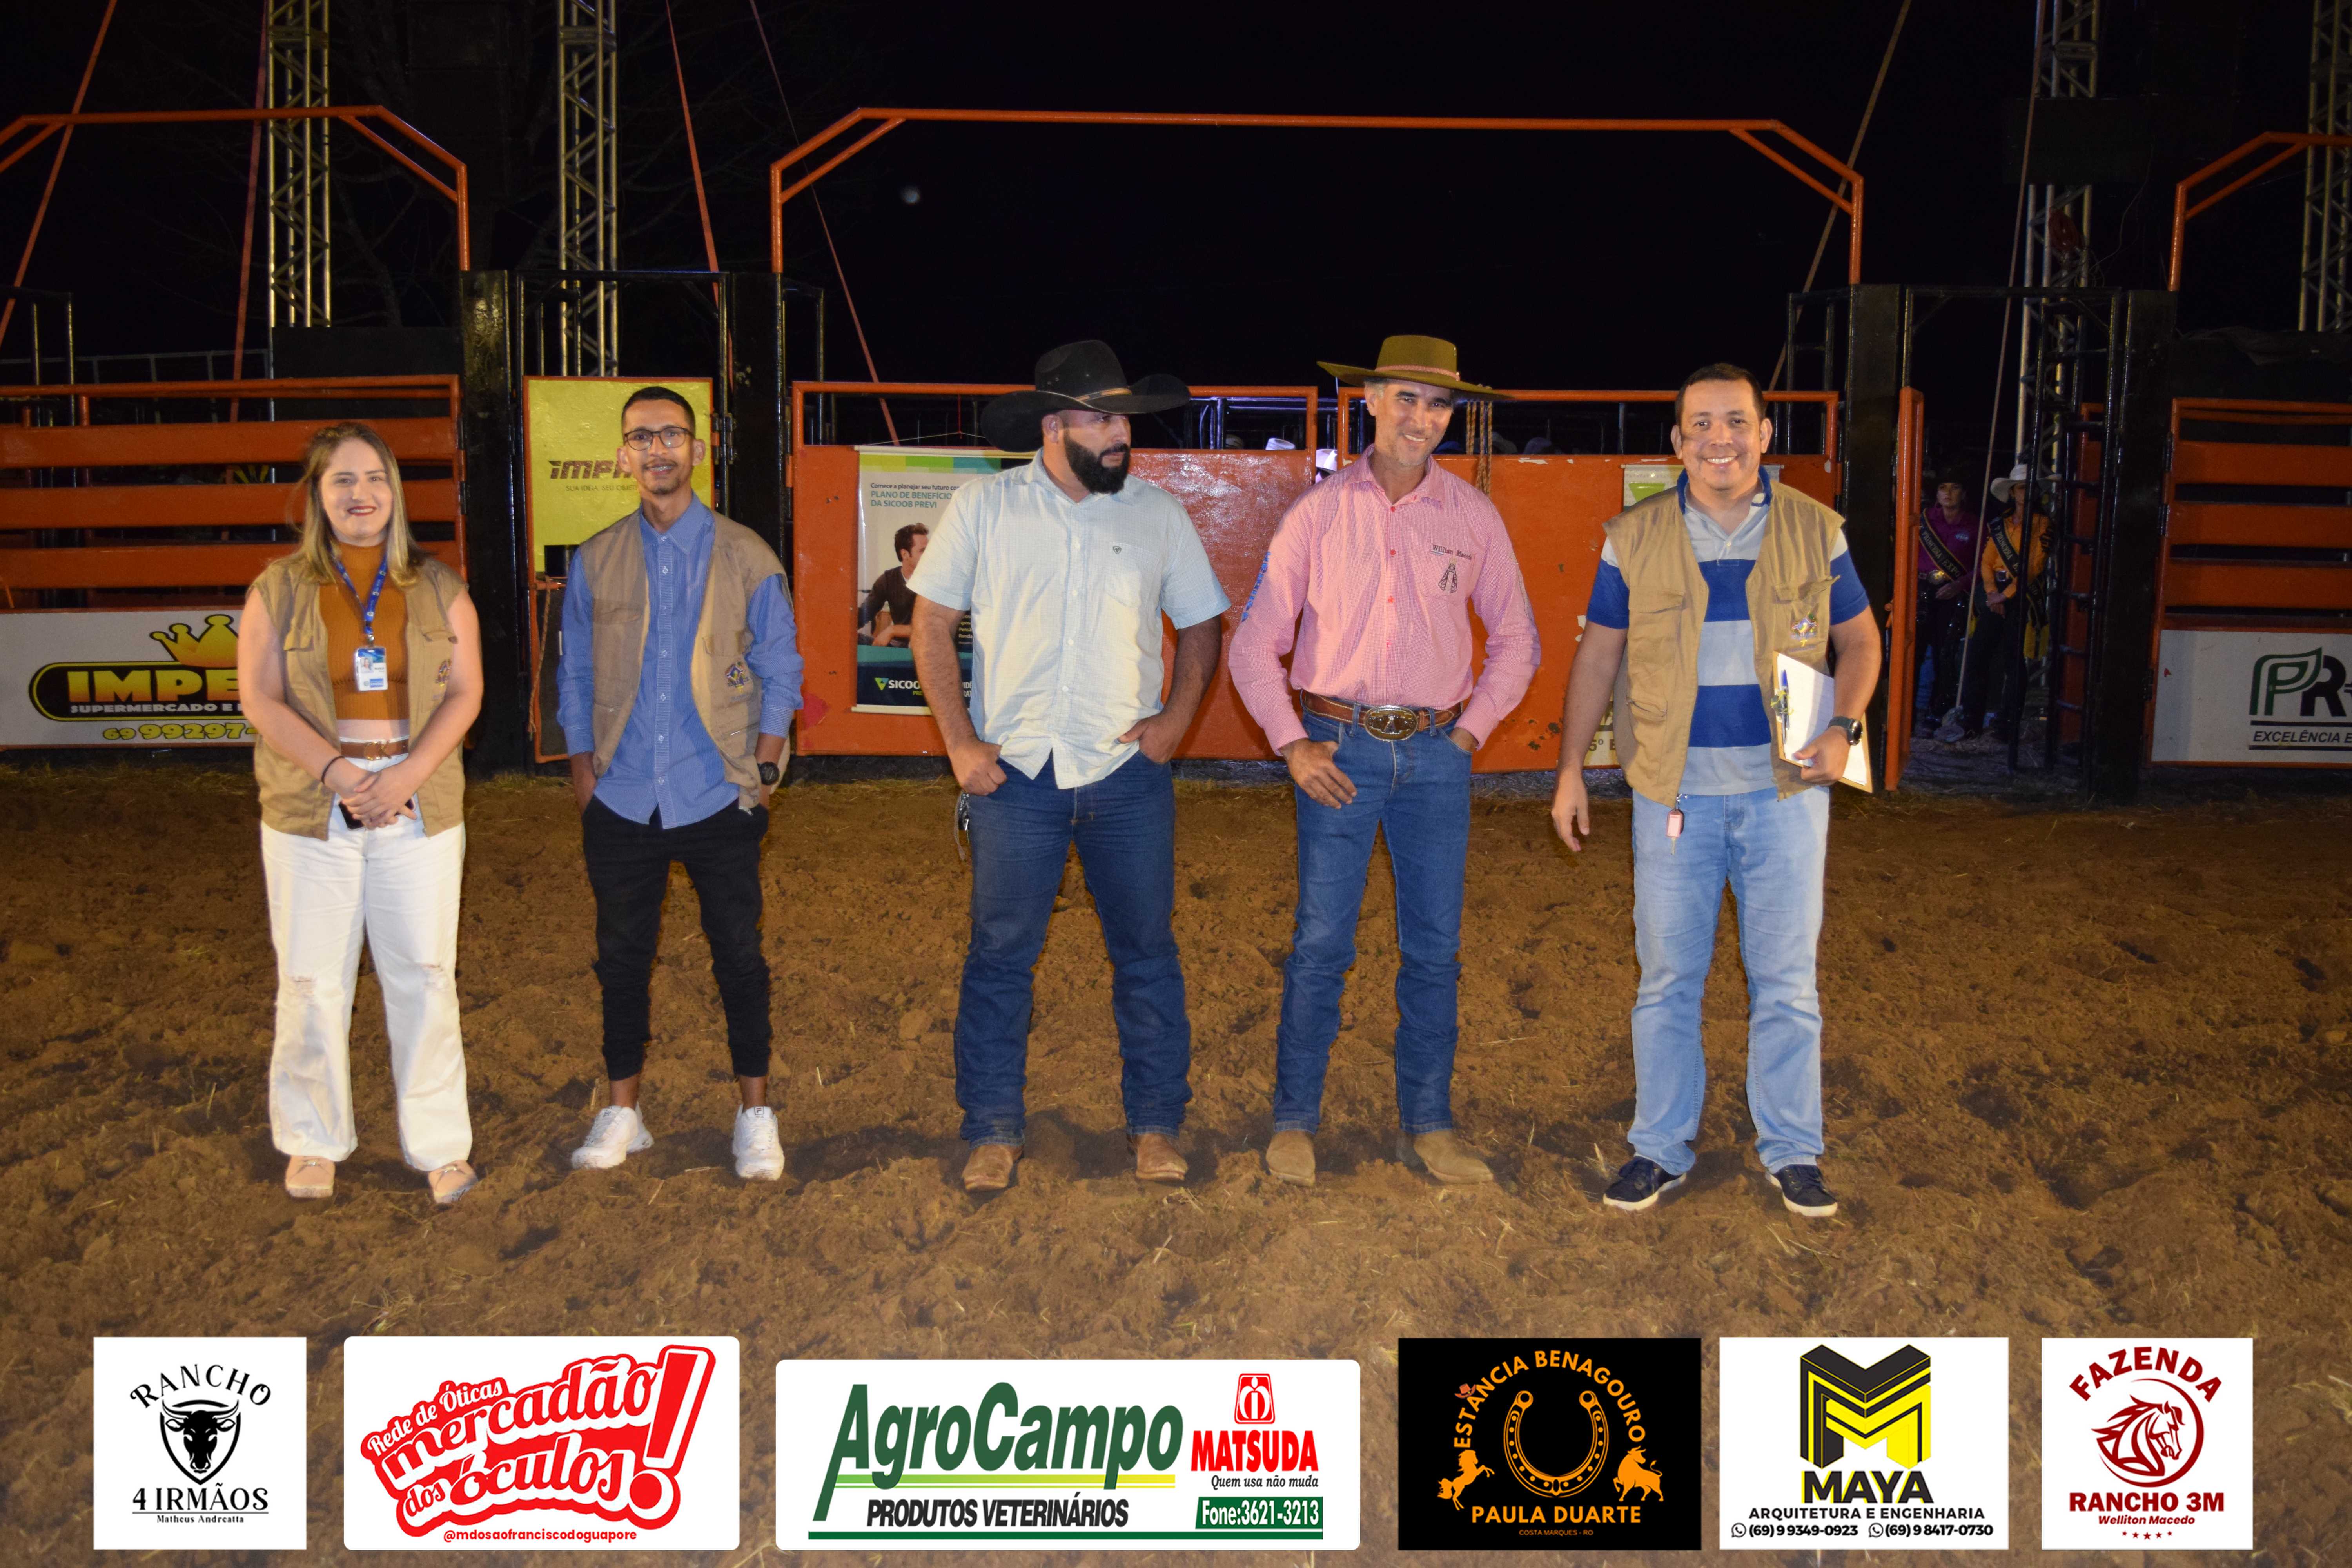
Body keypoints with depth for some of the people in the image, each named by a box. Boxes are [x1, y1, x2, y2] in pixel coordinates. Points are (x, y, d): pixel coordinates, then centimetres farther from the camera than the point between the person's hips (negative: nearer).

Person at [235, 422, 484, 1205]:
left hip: (420, 808, 0)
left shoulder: (437, 588, 6)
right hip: (310, 811, 0)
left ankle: (440, 1145, 14)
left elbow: (465, 692, 1)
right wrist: (336, 770, -15)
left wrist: (408, 773, -13)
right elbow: (260, 699, -2)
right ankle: (313, 1141, 23)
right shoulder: (279, 589, 4)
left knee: (424, 975, 3)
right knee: (312, 979, 6)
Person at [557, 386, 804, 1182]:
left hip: (718, 797, -2)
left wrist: (763, 767, -4)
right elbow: (575, 676, 12)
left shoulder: (745, 556, 2)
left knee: (738, 953, 3)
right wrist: (584, 769, 3)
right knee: (622, 954, 9)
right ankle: (622, 1112, 23)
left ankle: (755, 1115, 15)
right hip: (622, 801, 2)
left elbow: (780, 670, 5)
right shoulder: (596, 561, 7)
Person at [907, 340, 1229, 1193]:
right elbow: (933, 621, 5)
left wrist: (1175, 718, 0)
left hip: (1127, 774, 1)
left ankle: (1156, 1125, 20)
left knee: (1147, 952, 7)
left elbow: (1202, 625, 14)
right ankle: (993, 1131, 16)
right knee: (1000, 954, 3)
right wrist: (959, 741, -2)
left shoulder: (1158, 514, 6)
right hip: (1015, 772, -1)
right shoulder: (984, 507, 2)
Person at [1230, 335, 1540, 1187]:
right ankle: (1294, 1123, 12)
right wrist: (1291, 743, -4)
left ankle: (1427, 1125, 18)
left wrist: (1471, 731, 4)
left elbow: (1516, 641, 13)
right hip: (1340, 749, -2)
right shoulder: (1319, 511, 0)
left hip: (1436, 755, 2)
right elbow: (1255, 640, 3)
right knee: (1321, 942, -1)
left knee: (1434, 948, 6)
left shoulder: (1472, 515, 5)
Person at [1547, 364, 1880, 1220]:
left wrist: (1843, 730, -7)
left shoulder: (1814, 531, 2)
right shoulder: (1635, 538, 2)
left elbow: (1858, 638, 10)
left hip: (1784, 789, 0)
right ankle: (1661, 1148, 21)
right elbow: (1598, 654, 7)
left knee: (1787, 981, 7)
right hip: (1675, 792, 0)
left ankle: (1793, 1151, 21)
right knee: (1667, 980, 7)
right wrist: (1570, 768, 4)